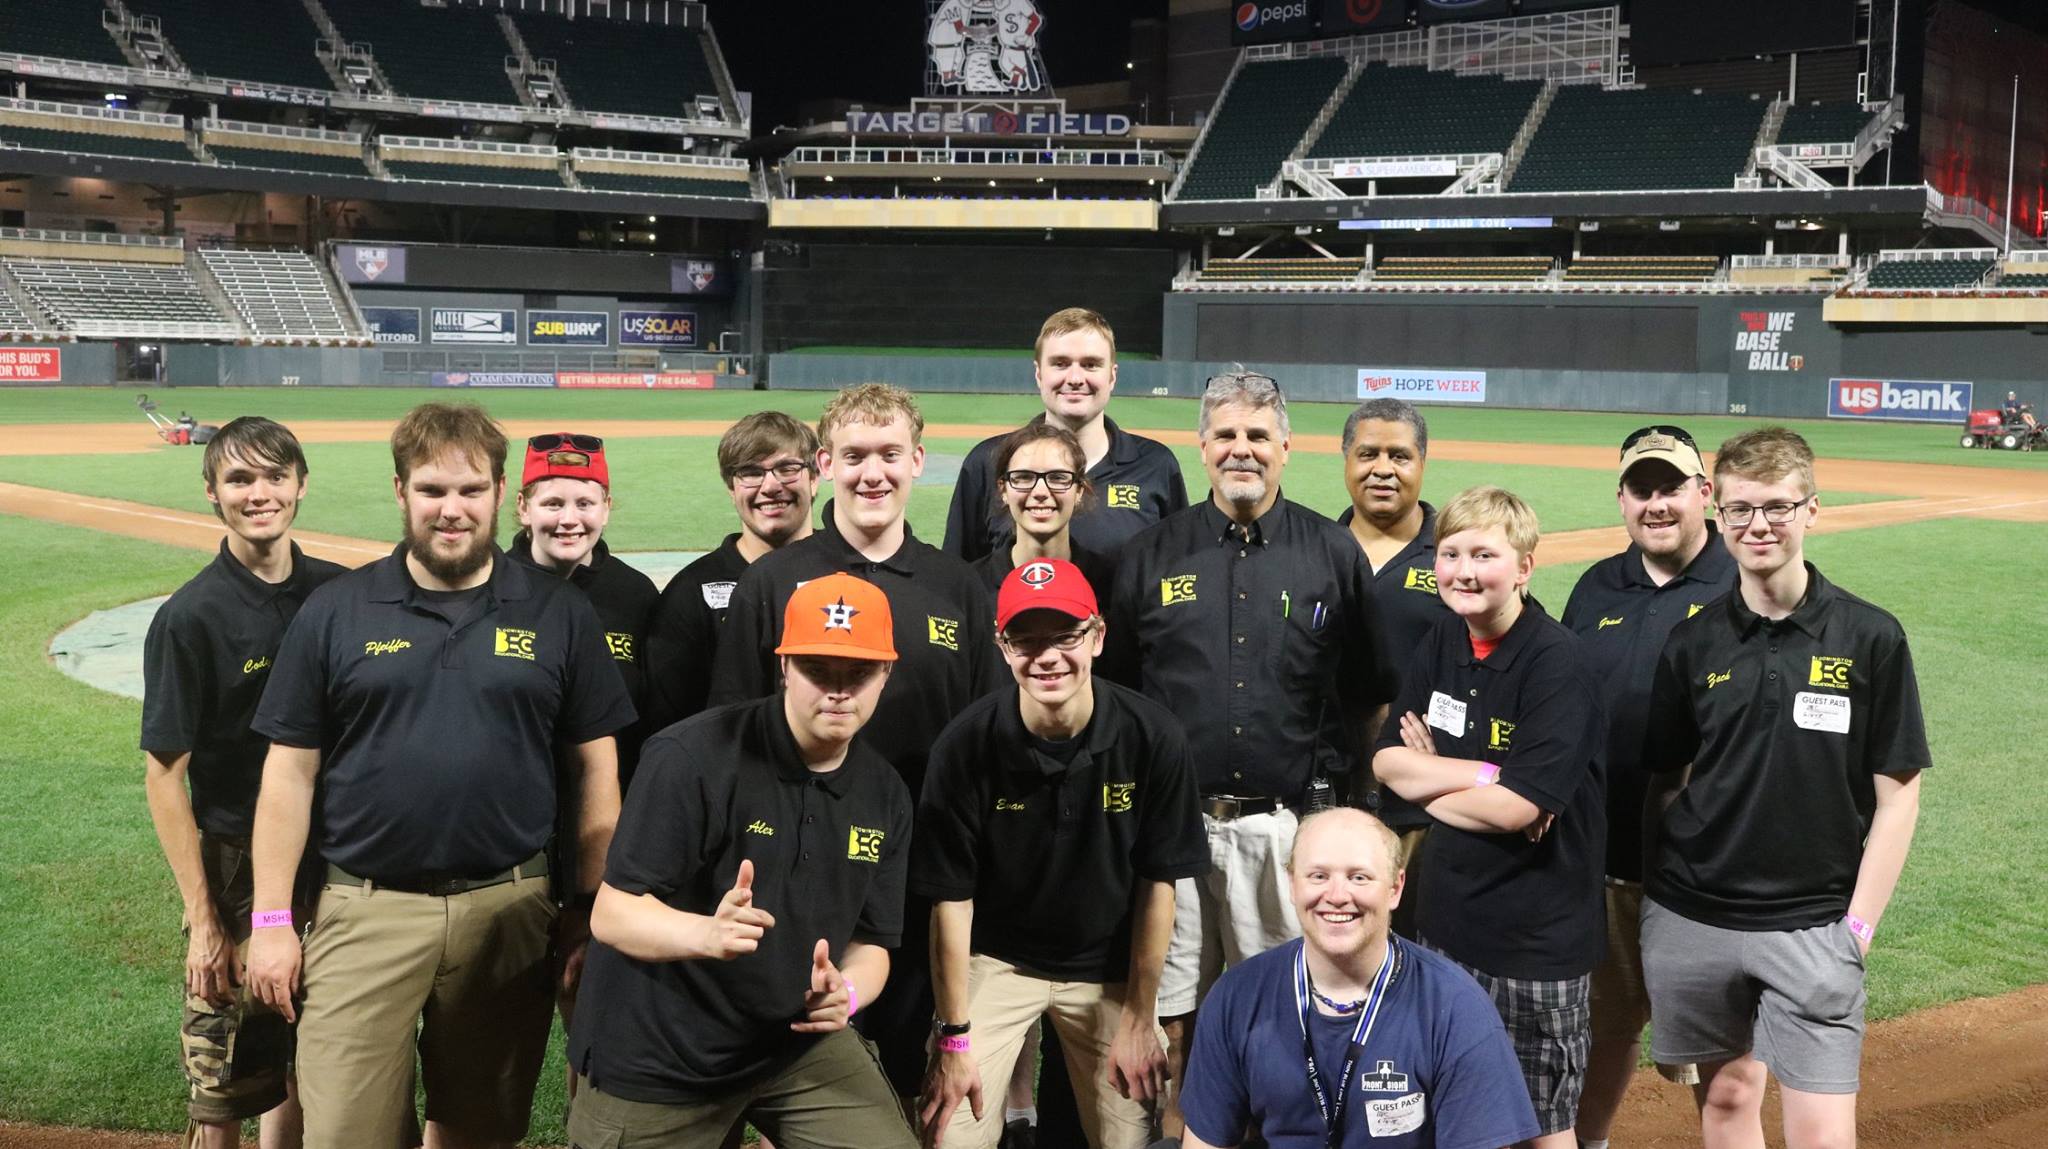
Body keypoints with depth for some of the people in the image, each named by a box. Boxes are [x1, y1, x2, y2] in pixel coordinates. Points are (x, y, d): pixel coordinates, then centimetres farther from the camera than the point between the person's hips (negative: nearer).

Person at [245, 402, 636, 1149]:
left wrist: (590, 907, 1)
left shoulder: (559, 614, 2)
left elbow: (595, 768, 5)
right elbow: (291, 772, 3)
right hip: (365, 911, 0)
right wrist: (272, 919, 0)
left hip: (507, 911, 1)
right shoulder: (335, 610, 2)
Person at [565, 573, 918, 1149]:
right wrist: (709, 934, -39)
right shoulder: (691, 756, -19)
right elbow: (612, 914, -20)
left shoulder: (886, 796, 0)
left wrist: (846, 991, -18)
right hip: (656, 1053, -4)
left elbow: (870, 941, 5)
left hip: (800, 1040, 5)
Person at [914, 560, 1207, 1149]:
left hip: (1110, 966, 1)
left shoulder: (1153, 737, -17)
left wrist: (1139, 1020, -3)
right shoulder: (965, 745, -19)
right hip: (996, 961, -1)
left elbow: (1157, 883, -7)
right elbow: (951, 897, -11)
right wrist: (954, 1036, -9)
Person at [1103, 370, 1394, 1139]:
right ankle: (1174, 1130, 24)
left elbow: (1367, 700, 9)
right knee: (1170, 1009, 8)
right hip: (1173, 819, 1)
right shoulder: (1152, 554, 5)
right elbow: (1113, 692, 10)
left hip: (1287, 823, 0)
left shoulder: (1334, 554, 4)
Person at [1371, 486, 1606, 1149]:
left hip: (1536, 931, -6)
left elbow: (1518, 807, -22)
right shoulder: (1439, 646, 4)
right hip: (1446, 919, 6)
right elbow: (1387, 760, -2)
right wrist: (1487, 776, -15)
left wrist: (1428, 776, -7)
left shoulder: (1558, 661, -16)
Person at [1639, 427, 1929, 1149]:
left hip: (1812, 926, -2)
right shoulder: (1693, 642, 2)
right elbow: (1665, 784, 8)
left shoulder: (1870, 638, -5)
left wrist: (1858, 926, -7)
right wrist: (1655, 907, 6)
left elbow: (1897, 795, -2)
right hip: (1691, 922, 2)